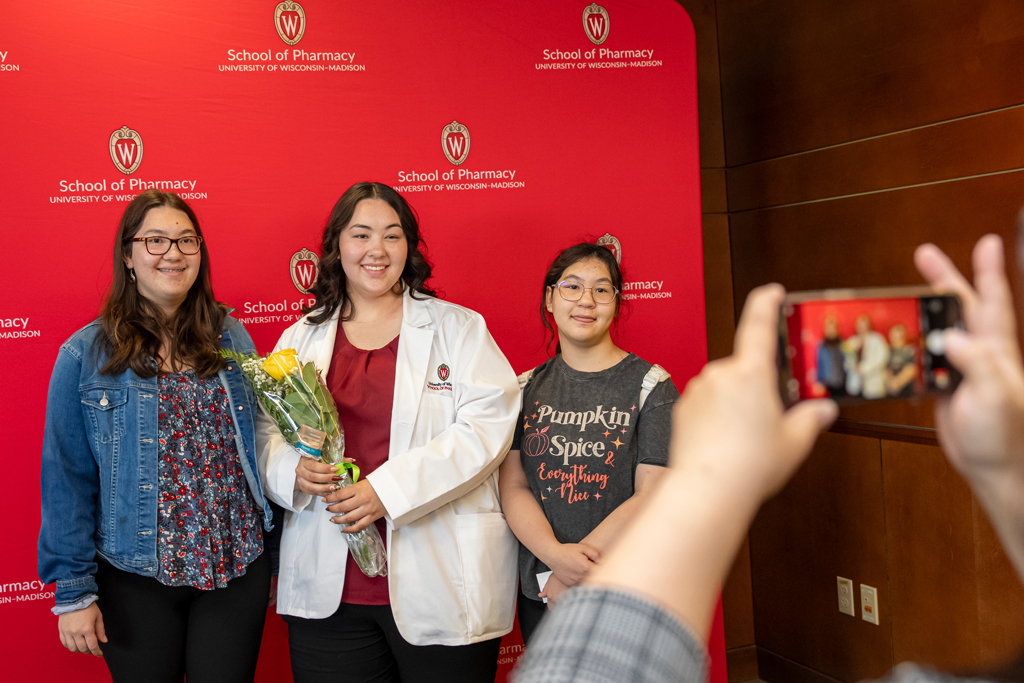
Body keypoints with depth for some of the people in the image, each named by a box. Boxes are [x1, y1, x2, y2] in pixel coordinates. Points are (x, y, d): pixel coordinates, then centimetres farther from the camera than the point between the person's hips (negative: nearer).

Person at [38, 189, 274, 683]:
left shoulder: (231, 338, 4)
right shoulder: (85, 355, -5)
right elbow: (66, 480, -5)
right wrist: (73, 591, -6)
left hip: (238, 568, 2)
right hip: (137, 579, -2)